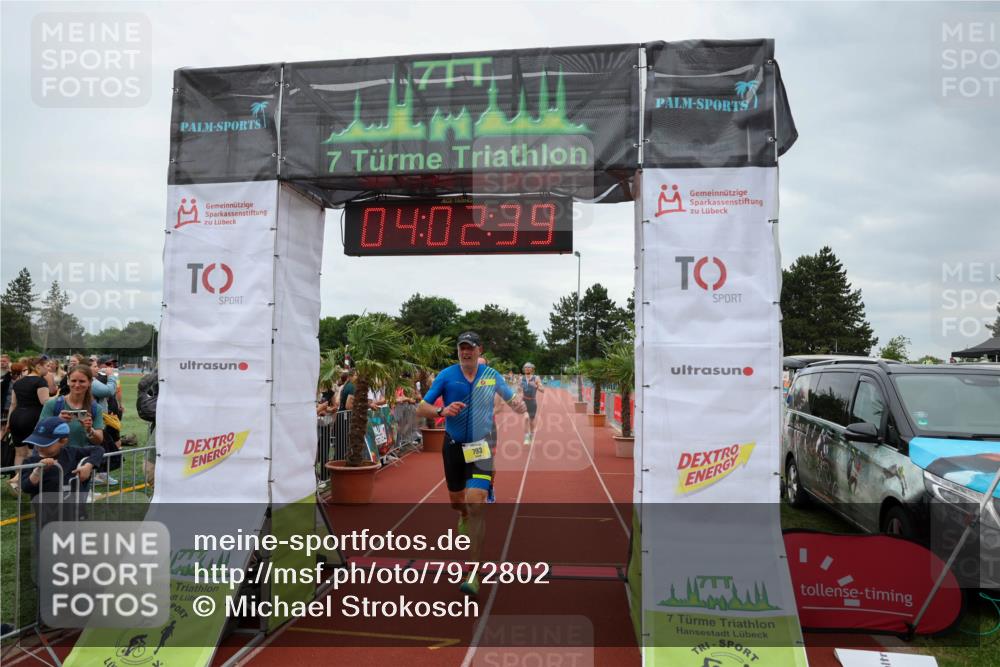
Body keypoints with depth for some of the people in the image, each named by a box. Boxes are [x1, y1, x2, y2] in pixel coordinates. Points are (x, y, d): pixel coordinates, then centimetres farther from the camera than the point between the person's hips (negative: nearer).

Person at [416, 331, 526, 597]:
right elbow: (421, 409, -7)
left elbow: (511, 397, 12)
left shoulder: (492, 375, -3)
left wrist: (519, 404, -13)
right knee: (457, 501, 20)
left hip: (481, 448, -2)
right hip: (454, 446, 2)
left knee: (475, 504, -16)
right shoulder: (446, 375, -6)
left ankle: (473, 572, -9)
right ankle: (464, 519, 59)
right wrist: (442, 411, -28)